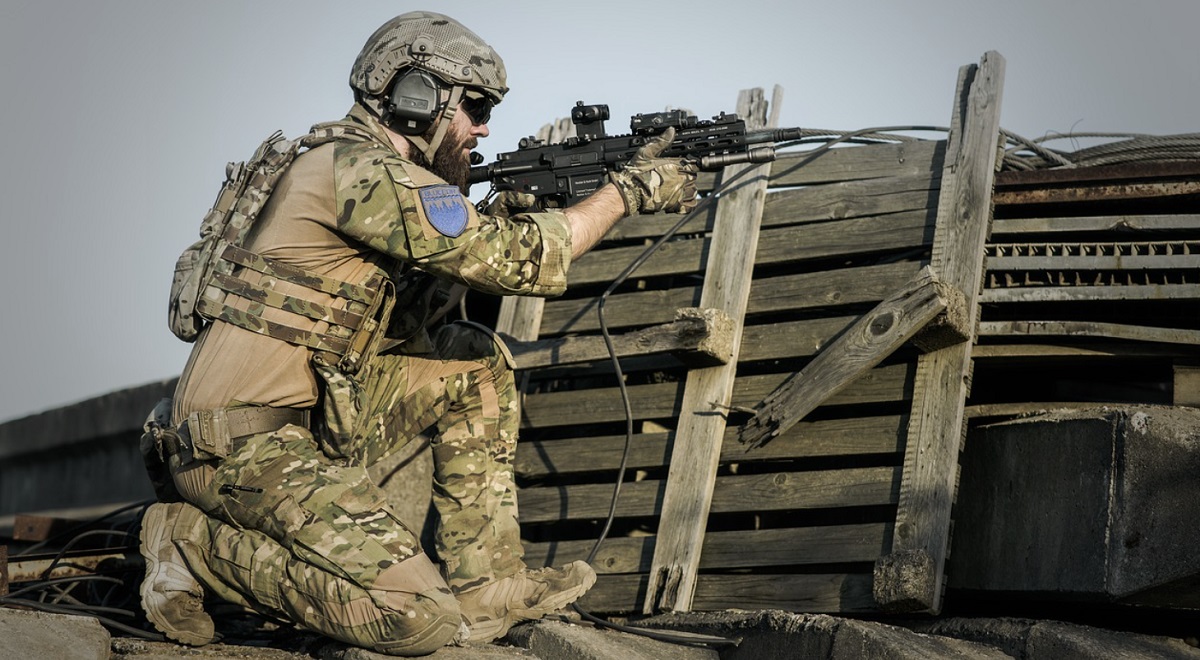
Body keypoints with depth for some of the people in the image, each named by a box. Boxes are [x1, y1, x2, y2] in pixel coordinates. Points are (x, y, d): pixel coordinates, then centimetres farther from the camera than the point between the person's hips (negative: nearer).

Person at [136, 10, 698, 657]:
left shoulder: (358, 165, 15)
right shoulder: (364, 168, -16)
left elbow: (401, 326, 18)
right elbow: (521, 261, -18)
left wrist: (489, 229, 6)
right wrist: (629, 190, -6)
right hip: (243, 447, -10)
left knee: (478, 364, 12)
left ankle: (485, 581, 12)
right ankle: (195, 543, -4)